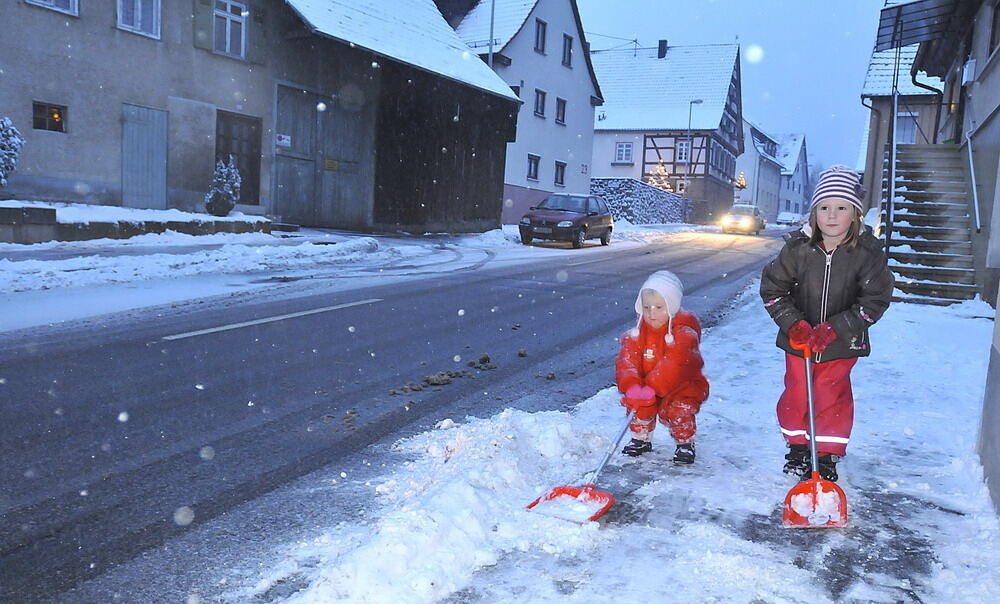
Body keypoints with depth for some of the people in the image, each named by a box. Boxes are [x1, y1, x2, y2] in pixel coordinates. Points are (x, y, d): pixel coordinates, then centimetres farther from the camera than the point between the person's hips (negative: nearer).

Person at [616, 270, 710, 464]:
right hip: (645, 388, 4)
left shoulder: (684, 333, -19)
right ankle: (641, 439, 8)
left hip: (681, 387, -4)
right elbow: (626, 361, -16)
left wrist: (653, 388, -43)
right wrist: (631, 387, -36)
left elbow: (675, 365, -32)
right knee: (634, 402, -21)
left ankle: (686, 443, 3)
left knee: (677, 409, -29)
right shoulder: (637, 333, -4)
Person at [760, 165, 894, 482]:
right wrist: (793, 324, -18)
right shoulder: (798, 247, -14)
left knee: (832, 399, 7)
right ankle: (797, 447, 35)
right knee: (796, 395, 13)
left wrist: (835, 328, -22)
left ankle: (828, 457, 25)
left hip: (842, 345, -1)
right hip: (798, 341, 2)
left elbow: (875, 301, -13)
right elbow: (772, 288, -6)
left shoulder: (868, 252, -15)